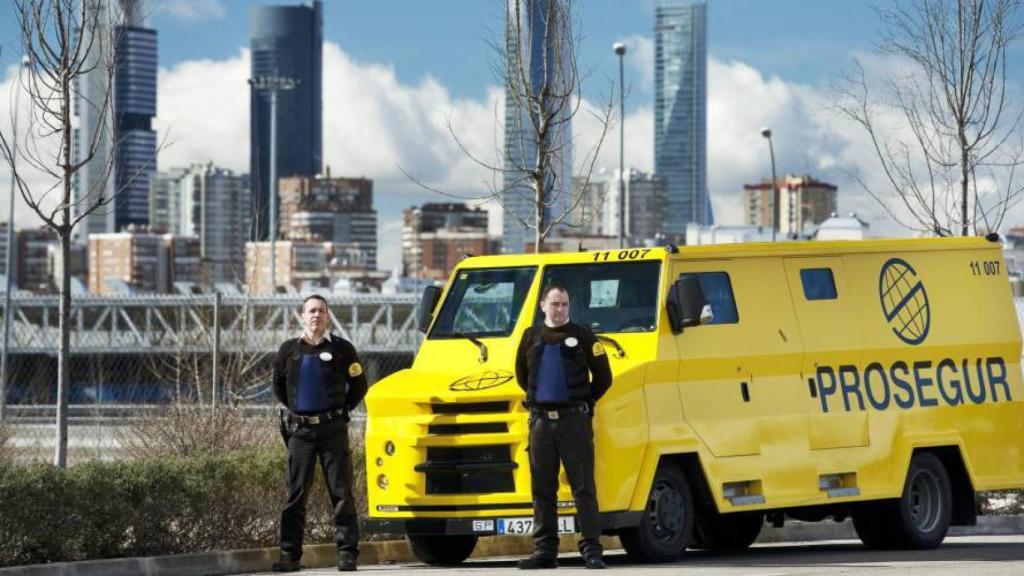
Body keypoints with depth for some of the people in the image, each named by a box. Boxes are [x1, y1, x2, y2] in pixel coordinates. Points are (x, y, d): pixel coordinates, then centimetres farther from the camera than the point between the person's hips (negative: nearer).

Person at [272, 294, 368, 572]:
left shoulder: (341, 349, 2)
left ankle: (347, 553, 0)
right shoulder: (289, 350, 8)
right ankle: (290, 554, 3)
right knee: (296, 494, 1)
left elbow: (358, 386, 11)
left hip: (332, 429, -2)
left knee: (341, 492, -2)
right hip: (300, 431, 2)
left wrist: (341, 411, 9)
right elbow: (279, 386, 23)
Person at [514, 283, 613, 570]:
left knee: (583, 487, -5)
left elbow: (603, 377, 5)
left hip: (574, 419, -3)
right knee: (542, 489, 4)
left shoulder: (582, 336, 2)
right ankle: (544, 551, 8)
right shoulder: (531, 337, 12)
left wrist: (585, 402, 5)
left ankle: (592, 549, -6)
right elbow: (521, 374, 25)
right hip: (541, 420, 4)